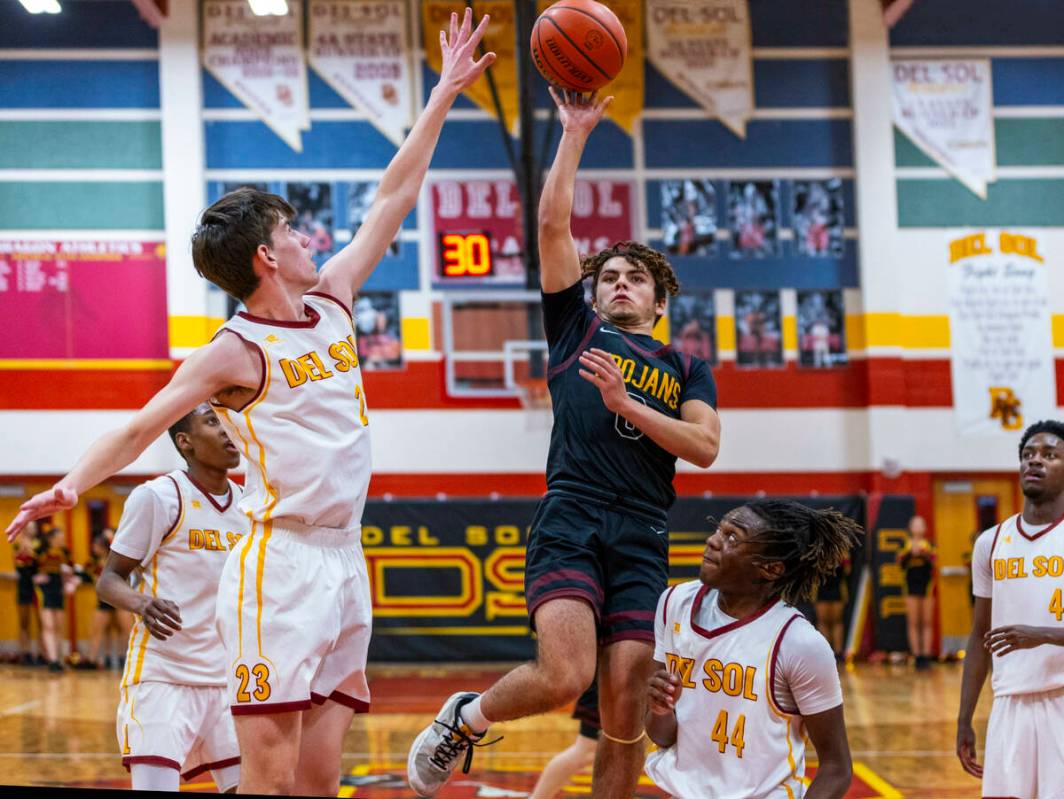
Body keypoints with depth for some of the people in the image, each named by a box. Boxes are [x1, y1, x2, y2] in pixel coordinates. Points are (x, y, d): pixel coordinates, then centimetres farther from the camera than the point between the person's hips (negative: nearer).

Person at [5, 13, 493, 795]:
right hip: (281, 563, -7)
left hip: (345, 560, 7)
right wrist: (71, 486, -28)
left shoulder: (332, 303, 13)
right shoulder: (236, 352, -6)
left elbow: (394, 198, 18)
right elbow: (144, 425, -11)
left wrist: (444, 93, 21)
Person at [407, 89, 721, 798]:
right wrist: (576, 134, 7)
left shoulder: (687, 369, 21)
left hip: (643, 542, 2)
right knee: (563, 678, -21)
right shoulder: (576, 330, 17)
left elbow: (705, 447, 4)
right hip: (569, 525, -2)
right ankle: (464, 719, 9)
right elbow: (553, 225, 8)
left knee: (625, 710, -5)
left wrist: (625, 403, -5)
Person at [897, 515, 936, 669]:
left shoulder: (929, 545, 6)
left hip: (926, 585, 0)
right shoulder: (905, 545, 6)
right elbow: (901, 564, -6)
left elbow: (932, 563, -9)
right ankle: (916, 656, 1)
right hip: (911, 586, 0)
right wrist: (910, 553, -20)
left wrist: (921, 554, -25)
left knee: (927, 623, 1)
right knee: (913, 623, -1)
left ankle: (926, 656, 1)